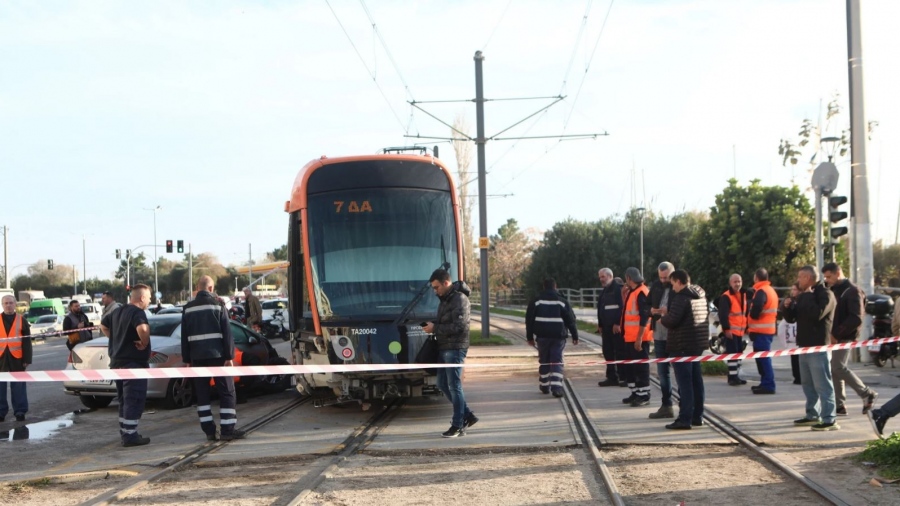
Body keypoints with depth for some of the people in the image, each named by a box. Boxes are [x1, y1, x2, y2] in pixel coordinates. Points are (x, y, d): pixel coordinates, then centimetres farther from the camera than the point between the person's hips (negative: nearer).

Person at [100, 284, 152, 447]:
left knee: (125, 400, 17)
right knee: (134, 401, -5)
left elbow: (103, 325, 28)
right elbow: (142, 328, -36)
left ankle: (124, 432, 23)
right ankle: (130, 436, -6)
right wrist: (144, 343, -20)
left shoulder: (117, 312, 13)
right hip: (134, 362, -9)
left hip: (117, 361, 9)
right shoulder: (138, 312, -16)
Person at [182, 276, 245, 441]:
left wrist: (187, 359, 13)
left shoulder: (188, 308, 8)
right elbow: (227, 332, -8)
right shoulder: (217, 304, -3)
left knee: (202, 394, 8)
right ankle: (227, 429, -4)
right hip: (217, 355, -4)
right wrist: (230, 356, -6)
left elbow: (184, 336, 9)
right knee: (226, 392, 2)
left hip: (197, 356, 4)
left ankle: (209, 430, 5)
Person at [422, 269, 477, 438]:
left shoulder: (459, 299, -14)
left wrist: (435, 328, -18)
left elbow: (458, 326, -21)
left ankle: (458, 426, 1)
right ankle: (468, 416, 21)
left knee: (454, 386, -5)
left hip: (455, 349, -10)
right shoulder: (444, 299, 15)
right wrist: (432, 326, 2)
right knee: (443, 384, 12)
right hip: (444, 348, 10)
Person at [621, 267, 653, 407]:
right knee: (631, 366, 15)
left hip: (639, 338, -10)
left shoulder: (641, 293, -17)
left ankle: (644, 395, 2)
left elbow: (644, 317, -22)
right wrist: (624, 296, 14)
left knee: (641, 366, -4)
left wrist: (639, 338, -23)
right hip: (630, 337, 10)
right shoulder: (632, 292, 14)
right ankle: (636, 393, 24)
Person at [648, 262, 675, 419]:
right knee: (662, 372, 14)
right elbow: (647, 305, 15)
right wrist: (651, 310, -6)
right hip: (659, 335, 7)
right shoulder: (655, 286, 9)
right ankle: (666, 406, 25)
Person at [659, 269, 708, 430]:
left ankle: (685, 419, -7)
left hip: (682, 345, -9)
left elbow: (672, 320, -23)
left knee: (684, 382, -7)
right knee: (696, 380, 14)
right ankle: (697, 416, 20)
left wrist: (663, 319, -2)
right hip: (698, 343, 9)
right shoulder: (700, 294, 10)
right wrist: (669, 311, 15)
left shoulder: (681, 297, -17)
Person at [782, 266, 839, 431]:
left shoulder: (825, 294, -10)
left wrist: (808, 296, -16)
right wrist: (787, 307, 1)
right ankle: (812, 415, 23)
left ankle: (830, 420, -12)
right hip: (805, 345, 10)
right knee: (808, 384, 14)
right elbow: (792, 318, 22)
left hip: (819, 346, -10)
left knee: (822, 384, -11)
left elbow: (817, 313, -27)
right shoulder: (804, 296, 18)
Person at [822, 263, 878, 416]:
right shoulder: (833, 290, 17)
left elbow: (856, 318, -17)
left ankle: (867, 394, -1)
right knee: (833, 369, 5)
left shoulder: (852, 291, -8)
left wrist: (836, 333, -19)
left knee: (838, 367, -14)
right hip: (833, 337, 8)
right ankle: (840, 405, 9)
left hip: (845, 337, -8)